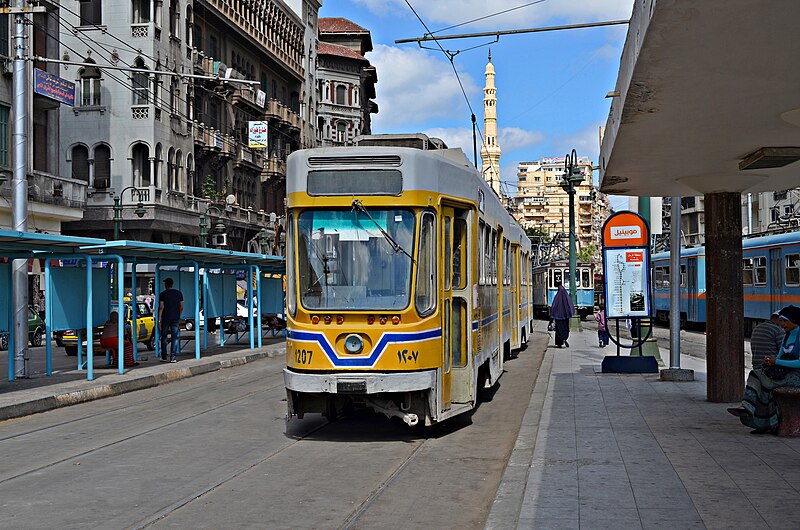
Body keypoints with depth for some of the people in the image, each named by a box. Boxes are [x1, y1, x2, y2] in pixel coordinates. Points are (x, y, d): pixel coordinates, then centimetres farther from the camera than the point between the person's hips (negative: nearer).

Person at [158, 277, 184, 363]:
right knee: (174, 338, 2)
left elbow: (161, 307, -8)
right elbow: (181, 307, 7)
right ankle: (173, 357, -5)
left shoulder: (162, 294, -2)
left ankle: (164, 357, 13)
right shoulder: (179, 293, 7)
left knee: (164, 337, 10)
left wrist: (159, 320, -8)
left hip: (165, 318, -2)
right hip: (175, 318, 2)